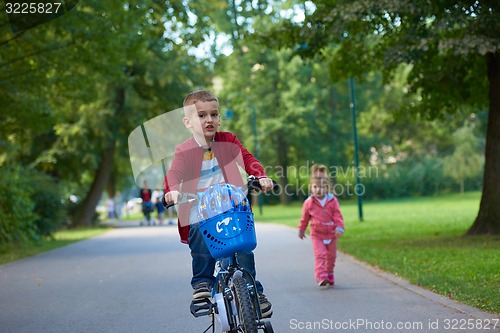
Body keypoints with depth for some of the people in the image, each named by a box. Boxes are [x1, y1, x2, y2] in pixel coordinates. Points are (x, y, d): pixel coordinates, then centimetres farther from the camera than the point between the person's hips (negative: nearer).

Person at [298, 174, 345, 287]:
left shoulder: (333, 201, -7)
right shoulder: (309, 203, -6)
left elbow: (338, 216, -7)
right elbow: (305, 218, 7)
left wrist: (339, 228, -20)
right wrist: (301, 230, 16)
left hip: (331, 234, 2)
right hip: (317, 235, -2)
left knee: (331, 256, 13)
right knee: (320, 255, -15)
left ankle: (329, 276, 33)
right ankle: (322, 277, -21)